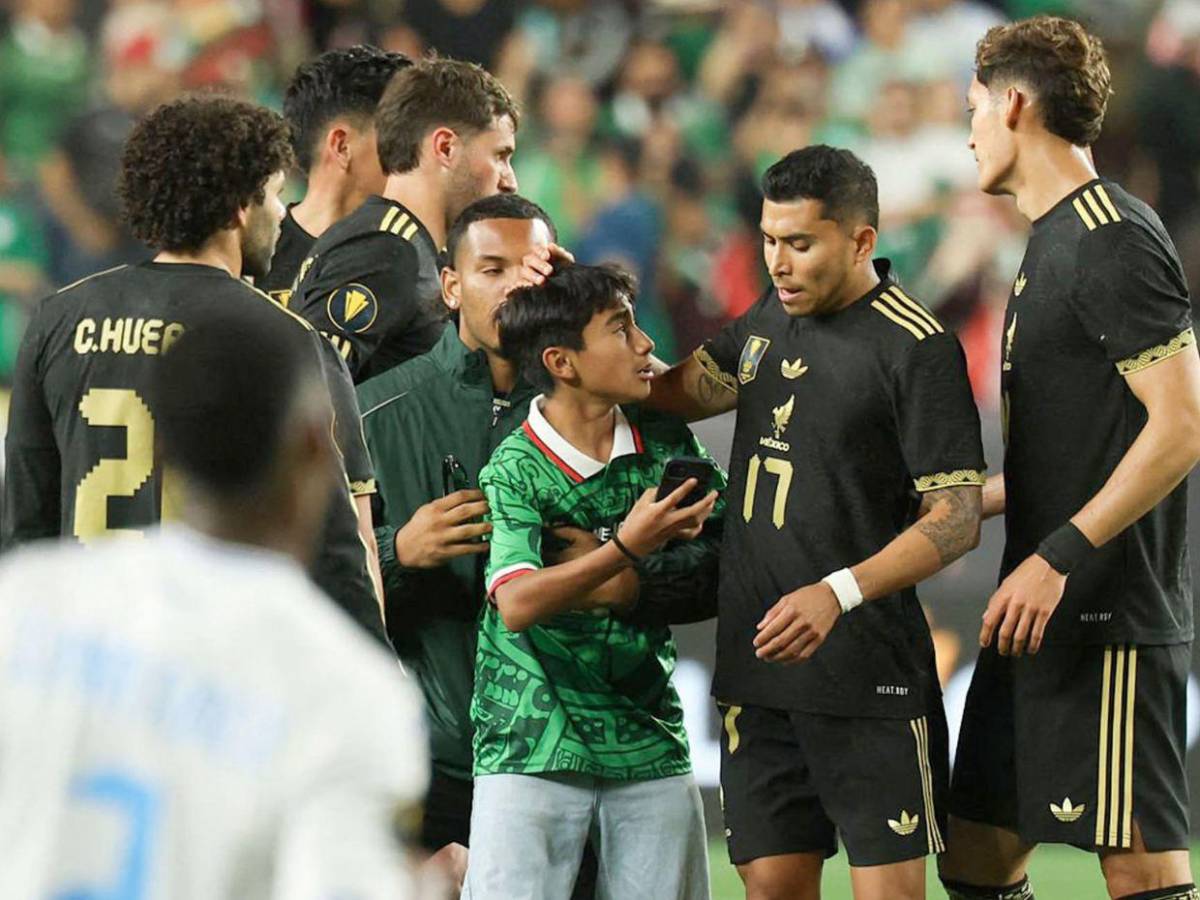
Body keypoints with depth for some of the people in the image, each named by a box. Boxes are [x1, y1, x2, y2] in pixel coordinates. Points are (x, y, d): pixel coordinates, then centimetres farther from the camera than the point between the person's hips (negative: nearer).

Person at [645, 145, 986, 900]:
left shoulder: (917, 349, -11)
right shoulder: (771, 319, 13)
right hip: (756, 668, 7)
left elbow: (956, 519, -13)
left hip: (869, 671, -7)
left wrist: (840, 593, -24)